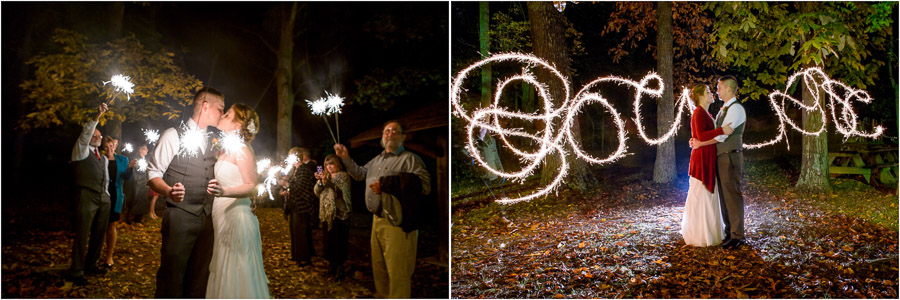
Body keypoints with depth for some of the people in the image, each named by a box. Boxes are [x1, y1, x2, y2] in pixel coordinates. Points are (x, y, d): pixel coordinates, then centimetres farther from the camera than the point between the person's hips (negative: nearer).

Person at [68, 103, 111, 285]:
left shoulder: (102, 158, 22)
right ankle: (76, 272, 0)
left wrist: (106, 193, 16)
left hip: (103, 199, 7)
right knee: (82, 236, -6)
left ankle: (90, 265, 23)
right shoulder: (81, 152, 1)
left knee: (99, 234, 11)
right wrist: (97, 117, -29)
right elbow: (84, 136, -17)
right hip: (86, 199, -7)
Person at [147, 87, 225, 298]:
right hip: (179, 218, -5)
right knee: (171, 275, -4)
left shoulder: (215, 140, 17)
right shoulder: (174, 135, -2)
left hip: (207, 219, 6)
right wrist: (169, 191, -25)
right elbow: (153, 173, -5)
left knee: (199, 278, 9)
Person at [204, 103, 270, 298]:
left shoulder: (241, 149, -9)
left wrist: (224, 192, -32)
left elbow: (251, 186, -17)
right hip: (222, 219, 8)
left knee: (235, 278, -4)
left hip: (236, 218, -8)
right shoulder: (226, 150, 17)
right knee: (223, 277, 11)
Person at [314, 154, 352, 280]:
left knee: (339, 241, -7)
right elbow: (317, 192, 8)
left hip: (339, 213, -6)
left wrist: (327, 181, -28)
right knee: (329, 240, 8)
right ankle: (331, 266, 18)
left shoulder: (343, 176, -1)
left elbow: (341, 190, -18)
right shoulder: (325, 176, 17)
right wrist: (319, 181, -9)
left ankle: (340, 268, -1)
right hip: (327, 213, 6)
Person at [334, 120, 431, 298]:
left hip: (398, 224, -8)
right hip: (377, 221, 8)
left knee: (397, 274, -8)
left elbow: (424, 185, -20)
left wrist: (386, 184, -21)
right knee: (379, 269, 17)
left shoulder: (410, 159, -6)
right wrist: (345, 158, 22)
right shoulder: (377, 160, 22)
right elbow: (360, 174, 37)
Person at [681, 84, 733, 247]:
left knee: (708, 196, 13)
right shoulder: (699, 113, -12)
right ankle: (698, 237, 0)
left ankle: (707, 232, 21)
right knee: (700, 197, -6)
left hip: (708, 160, 10)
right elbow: (701, 136, -24)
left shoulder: (706, 114, 18)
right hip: (702, 159, -10)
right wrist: (722, 131, -26)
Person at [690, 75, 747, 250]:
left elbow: (722, 135, -19)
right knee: (724, 195, 12)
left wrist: (700, 144, -12)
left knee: (733, 195, -7)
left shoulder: (736, 108, -13)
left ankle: (737, 236, -2)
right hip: (721, 157, 9)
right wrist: (697, 139, 3)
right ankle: (730, 231, 20)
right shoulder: (723, 109, 18)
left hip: (731, 157, -9)